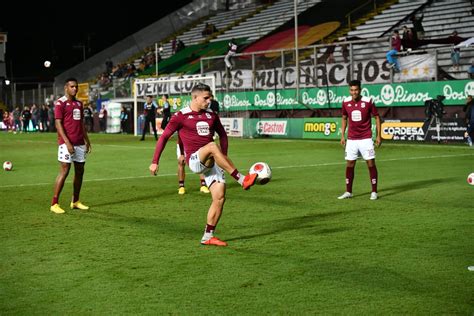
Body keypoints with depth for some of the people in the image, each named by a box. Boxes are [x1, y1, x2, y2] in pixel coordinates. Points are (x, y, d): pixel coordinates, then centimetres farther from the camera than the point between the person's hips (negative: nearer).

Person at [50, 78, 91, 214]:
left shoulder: (79, 103, 16)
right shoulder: (60, 103, -6)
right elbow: (58, 124, -12)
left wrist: (87, 140, 16)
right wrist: (67, 143, -19)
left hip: (80, 143, 7)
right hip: (67, 143, -7)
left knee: (80, 171, 9)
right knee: (64, 171, -10)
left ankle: (75, 201, 19)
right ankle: (54, 204, -5)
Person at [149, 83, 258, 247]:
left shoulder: (211, 115, 13)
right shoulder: (181, 116, -2)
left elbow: (222, 135, 26)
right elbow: (164, 137, 0)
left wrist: (223, 158, 16)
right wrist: (155, 162, -5)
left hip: (210, 162, 6)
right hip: (194, 160, -6)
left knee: (220, 197, -6)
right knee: (212, 146, -36)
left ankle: (208, 236, 6)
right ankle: (242, 179, -38)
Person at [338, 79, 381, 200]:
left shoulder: (368, 101, -9)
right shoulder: (346, 102, 0)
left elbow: (376, 117, 0)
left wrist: (378, 136, -4)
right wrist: (342, 136, 9)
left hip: (366, 139, -3)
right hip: (351, 139, 3)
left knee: (371, 164, -3)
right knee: (349, 165, 4)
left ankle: (374, 192, 5)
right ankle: (348, 192, 14)